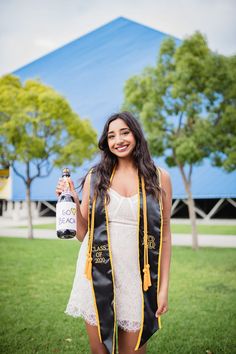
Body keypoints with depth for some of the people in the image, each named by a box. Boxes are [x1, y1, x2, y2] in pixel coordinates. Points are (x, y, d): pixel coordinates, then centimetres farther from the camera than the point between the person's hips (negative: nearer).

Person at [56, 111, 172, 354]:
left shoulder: (159, 178, 1)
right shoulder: (95, 178, 3)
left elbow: (164, 235, 3)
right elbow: (83, 234, 6)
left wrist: (164, 287, 0)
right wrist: (72, 203, -10)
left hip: (138, 278, -1)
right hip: (97, 276, 1)